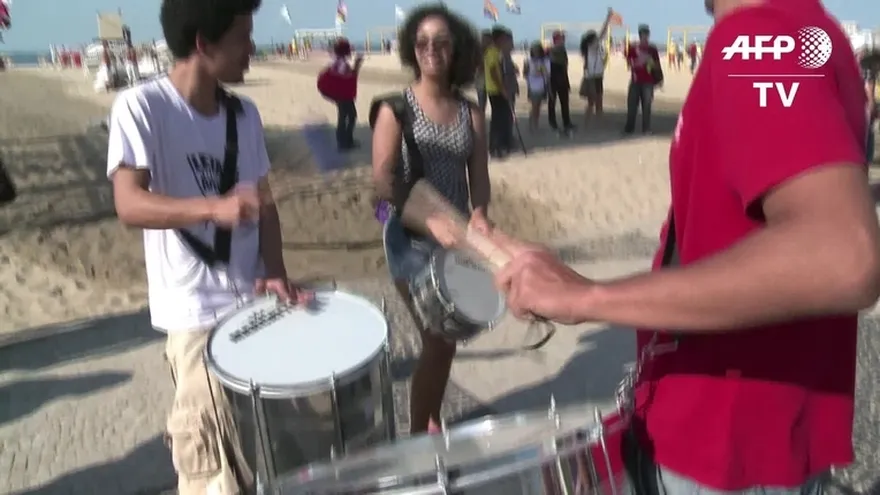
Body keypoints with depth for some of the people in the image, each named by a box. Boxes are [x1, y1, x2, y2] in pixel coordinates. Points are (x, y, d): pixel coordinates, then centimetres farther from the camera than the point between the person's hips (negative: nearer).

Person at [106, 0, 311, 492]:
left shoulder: (245, 113, 5)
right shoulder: (141, 107, -12)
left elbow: (264, 201, 5)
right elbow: (130, 205, -22)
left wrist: (275, 272, -10)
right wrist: (216, 207, -38)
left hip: (254, 298, 6)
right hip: (196, 311, -5)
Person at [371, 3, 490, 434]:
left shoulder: (470, 114, 5)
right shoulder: (396, 109, -7)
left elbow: (478, 177, 6)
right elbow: (384, 181, -14)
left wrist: (478, 214, -16)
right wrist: (431, 220, -27)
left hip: (455, 237, 5)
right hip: (411, 239, -5)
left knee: (445, 337, 14)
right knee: (438, 340, -8)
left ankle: (433, 424, 35)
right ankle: (417, 438, 10)